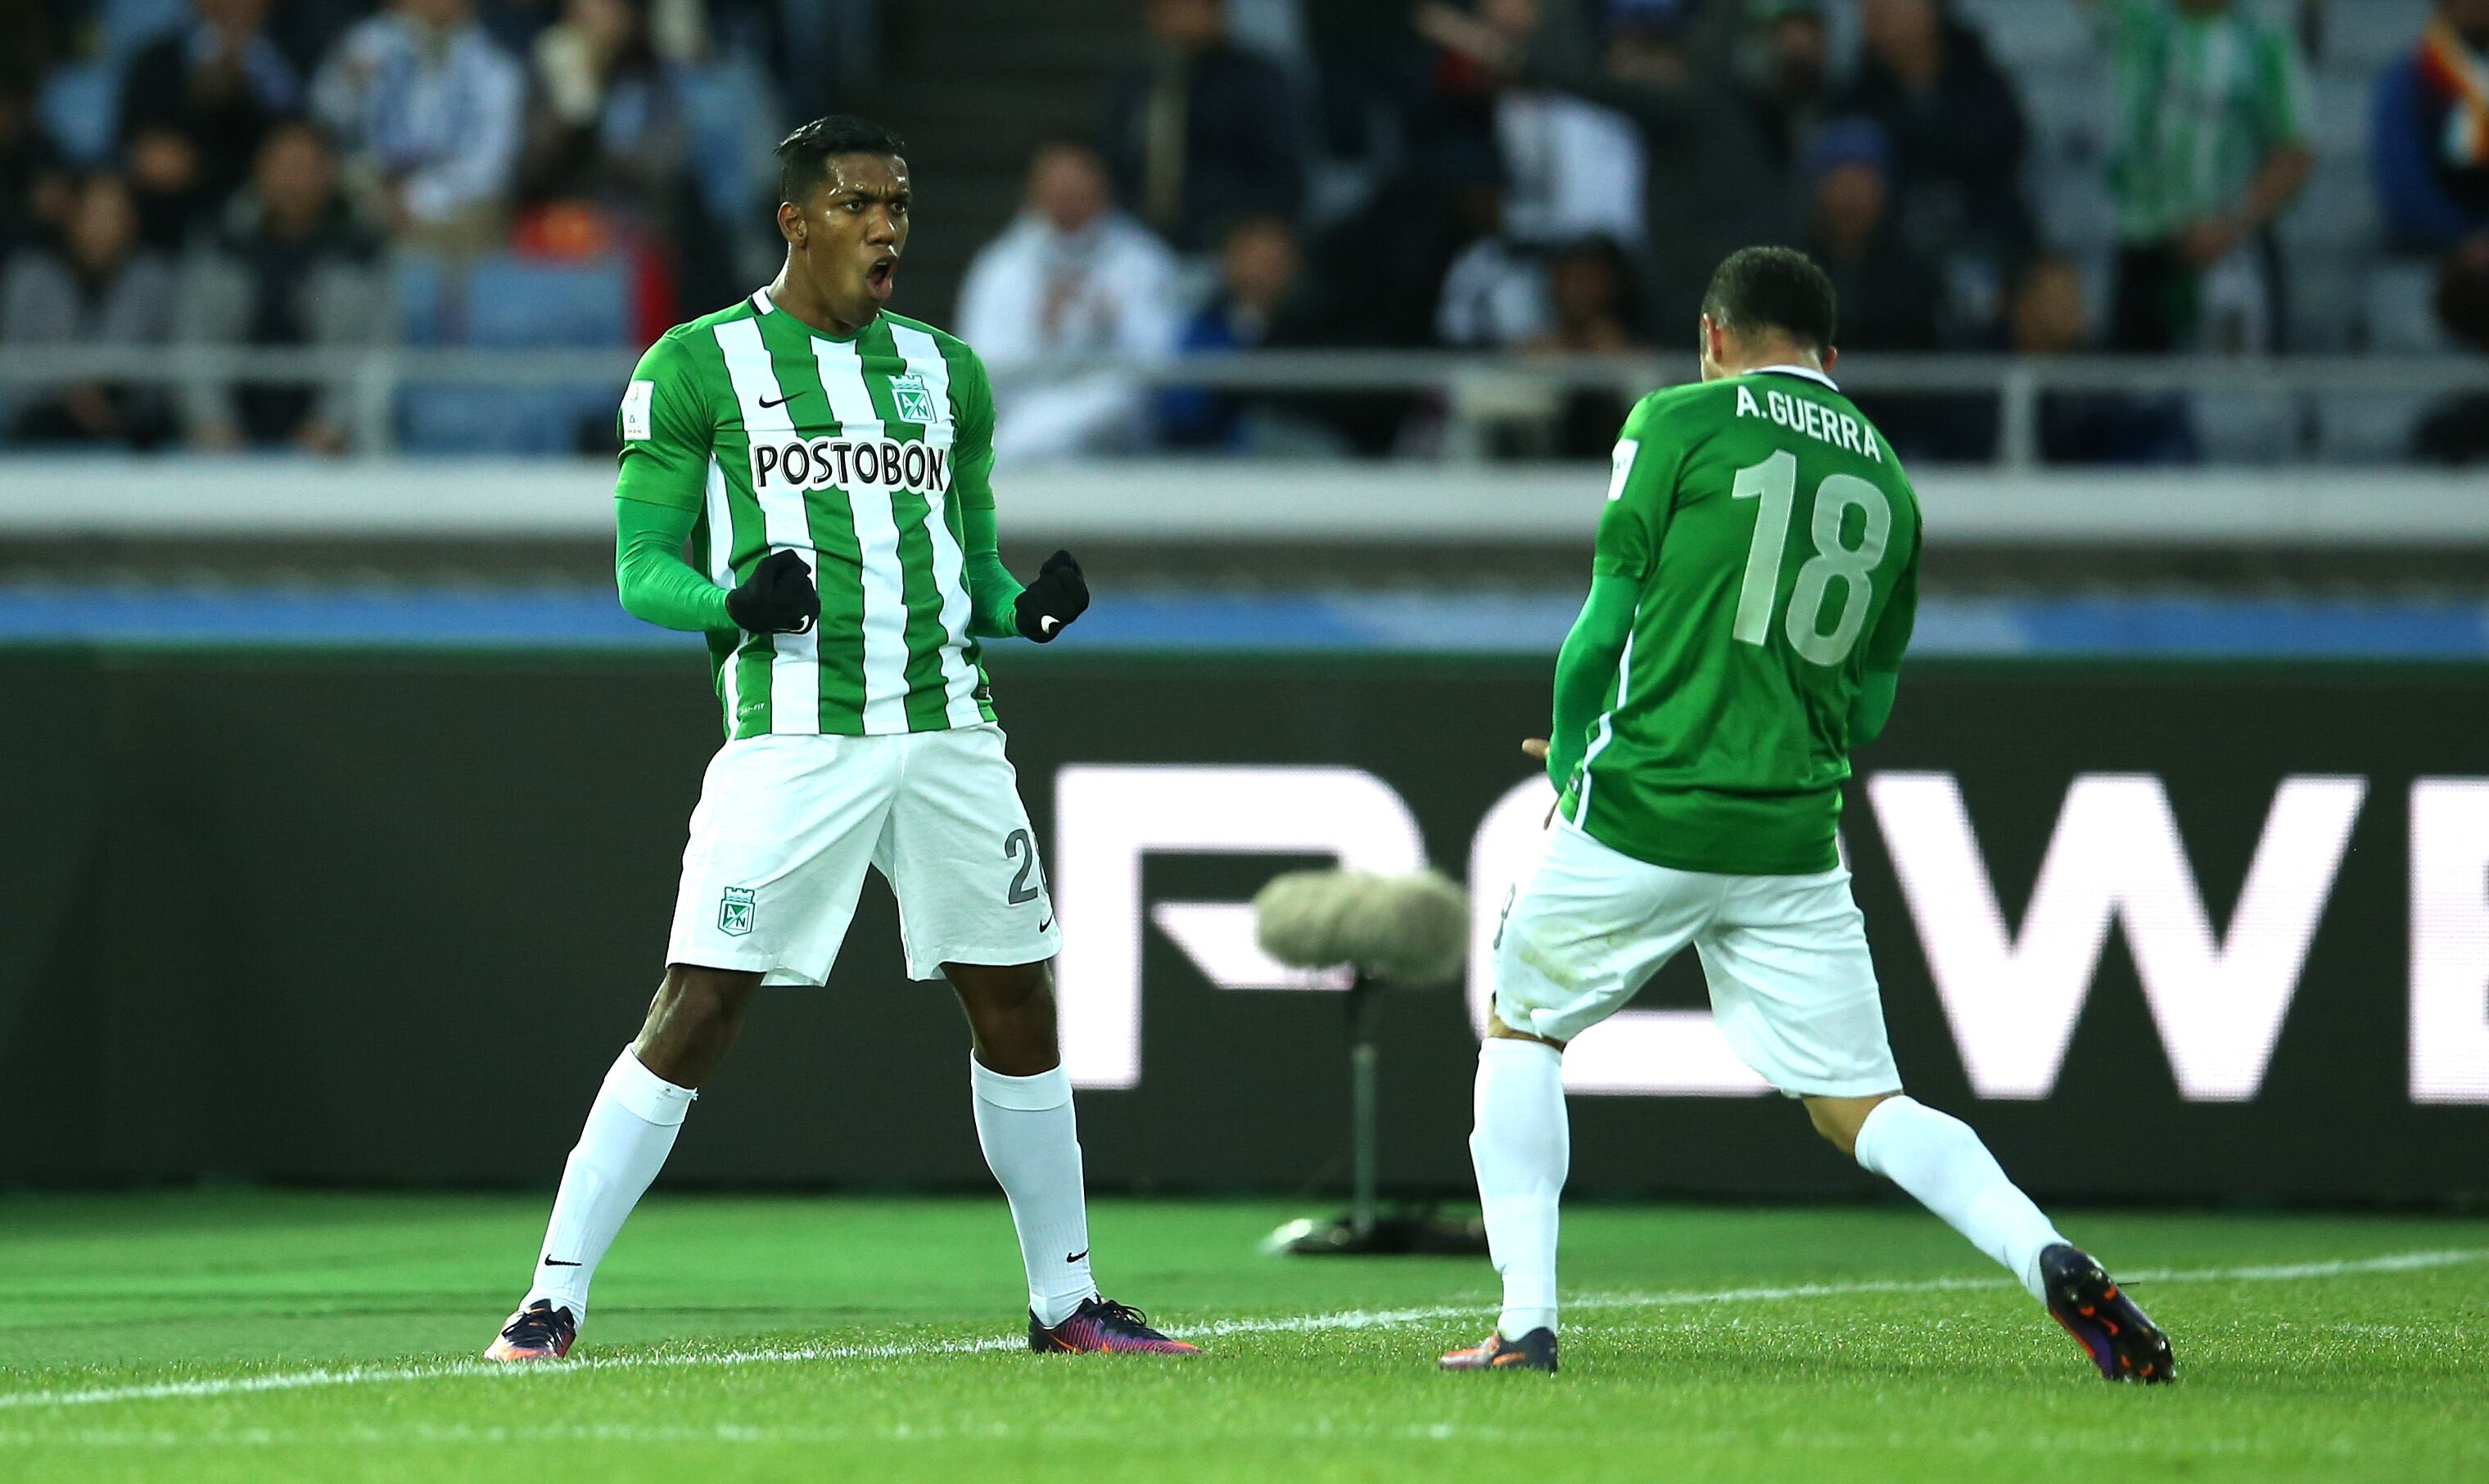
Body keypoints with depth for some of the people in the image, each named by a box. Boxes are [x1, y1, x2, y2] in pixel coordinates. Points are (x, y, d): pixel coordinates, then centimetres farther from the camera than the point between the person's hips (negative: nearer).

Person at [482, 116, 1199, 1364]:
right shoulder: (696, 367, 2)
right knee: (695, 1013, -11)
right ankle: (552, 1299, -8)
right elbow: (641, 570, 1)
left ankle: (1065, 1302, 22)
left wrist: (1026, 604, 0)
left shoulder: (943, 371, 17)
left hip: (947, 733, 5)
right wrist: (735, 600, -20)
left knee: (1018, 1008, 8)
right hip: (792, 735, -5)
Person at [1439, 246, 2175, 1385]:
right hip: (1794, 837, 4)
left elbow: (1602, 632, -2)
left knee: (1521, 1031, 18)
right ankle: (2050, 1261, -18)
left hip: (1643, 820, -4)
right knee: (1858, 1105, 6)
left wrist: (1571, 768, 14)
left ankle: (1525, 1325, 9)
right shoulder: (1888, 481, 13)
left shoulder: (1677, 425, -1)